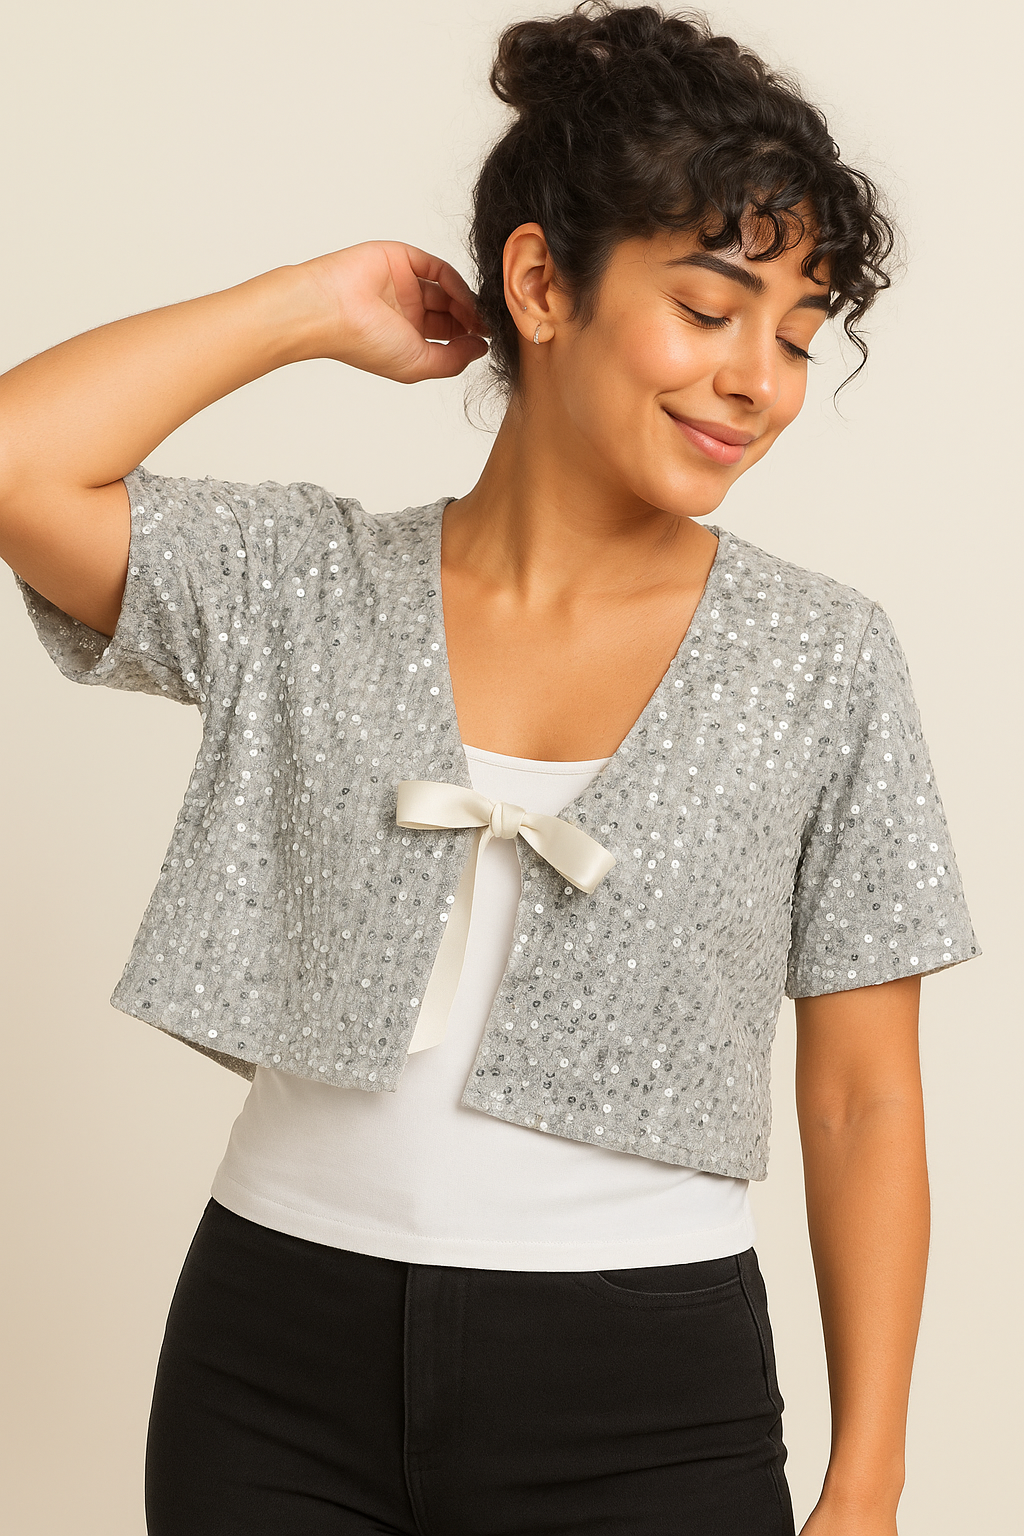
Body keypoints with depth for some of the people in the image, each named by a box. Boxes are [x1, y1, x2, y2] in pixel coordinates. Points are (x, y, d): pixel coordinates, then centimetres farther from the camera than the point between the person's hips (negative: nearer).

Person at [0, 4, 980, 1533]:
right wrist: (322, 306, -4)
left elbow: (863, 1103, 1)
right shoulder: (302, 586, 1)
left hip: (644, 1401, 0)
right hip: (278, 1367, 1)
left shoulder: (823, 660, -2)